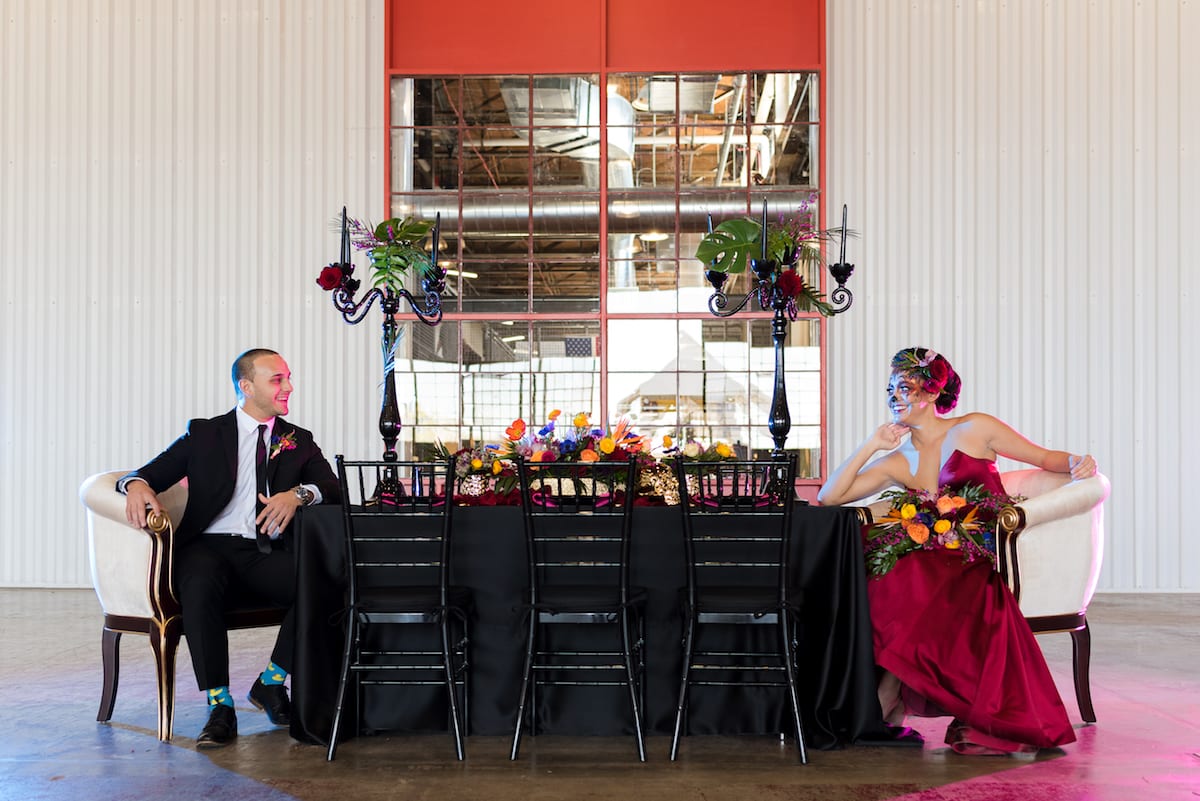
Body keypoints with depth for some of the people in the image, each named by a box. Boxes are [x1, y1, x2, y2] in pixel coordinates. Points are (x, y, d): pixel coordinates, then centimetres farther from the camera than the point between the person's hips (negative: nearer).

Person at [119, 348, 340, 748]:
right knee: (199, 585, -37)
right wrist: (137, 485, -14)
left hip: (268, 555, 2)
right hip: (211, 548, -2)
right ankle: (219, 707, -27)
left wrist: (299, 494, -16)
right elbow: (149, 473, 11)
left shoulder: (299, 441, 20)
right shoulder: (205, 434, 15)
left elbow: (333, 489, 6)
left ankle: (271, 683, -8)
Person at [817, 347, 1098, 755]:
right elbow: (828, 496, 7)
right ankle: (893, 709, -22)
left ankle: (887, 703, -18)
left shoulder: (974, 429, 9)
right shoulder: (897, 463, 16)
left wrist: (1077, 462, -8)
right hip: (936, 564, 3)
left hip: (984, 564, -3)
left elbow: (1044, 458, 14)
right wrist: (871, 445, 6)